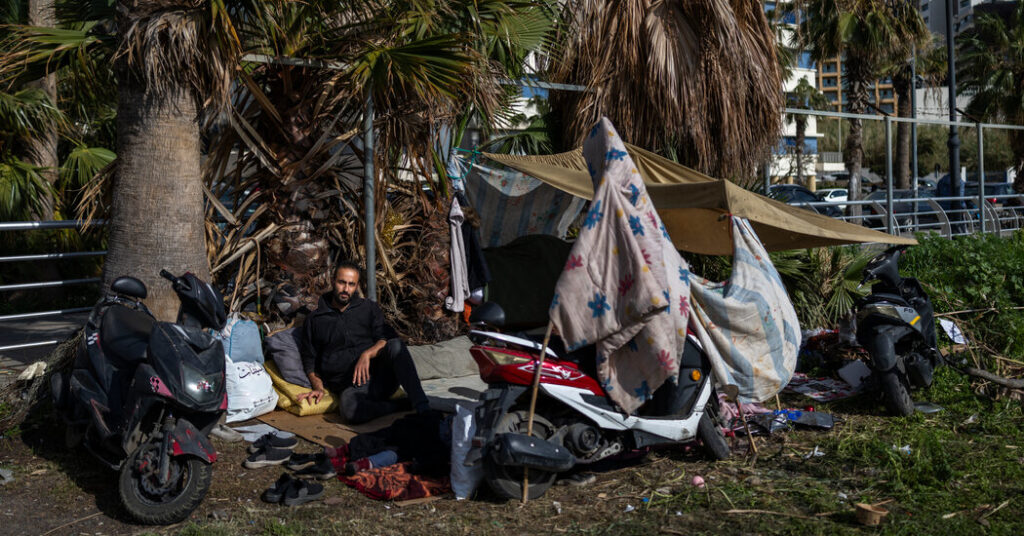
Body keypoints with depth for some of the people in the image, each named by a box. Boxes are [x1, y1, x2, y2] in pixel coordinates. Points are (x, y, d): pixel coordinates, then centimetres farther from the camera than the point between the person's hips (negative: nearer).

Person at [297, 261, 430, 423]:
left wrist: (367, 354, -15)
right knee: (349, 408, -39)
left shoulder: (368, 308, 17)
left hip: (380, 374, 2)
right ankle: (405, 406, -27)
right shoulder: (315, 320, 17)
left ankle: (422, 407, -39)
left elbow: (388, 337, 5)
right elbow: (309, 360, 18)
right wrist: (318, 387, 0)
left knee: (395, 345, -32)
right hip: (351, 387, -1)